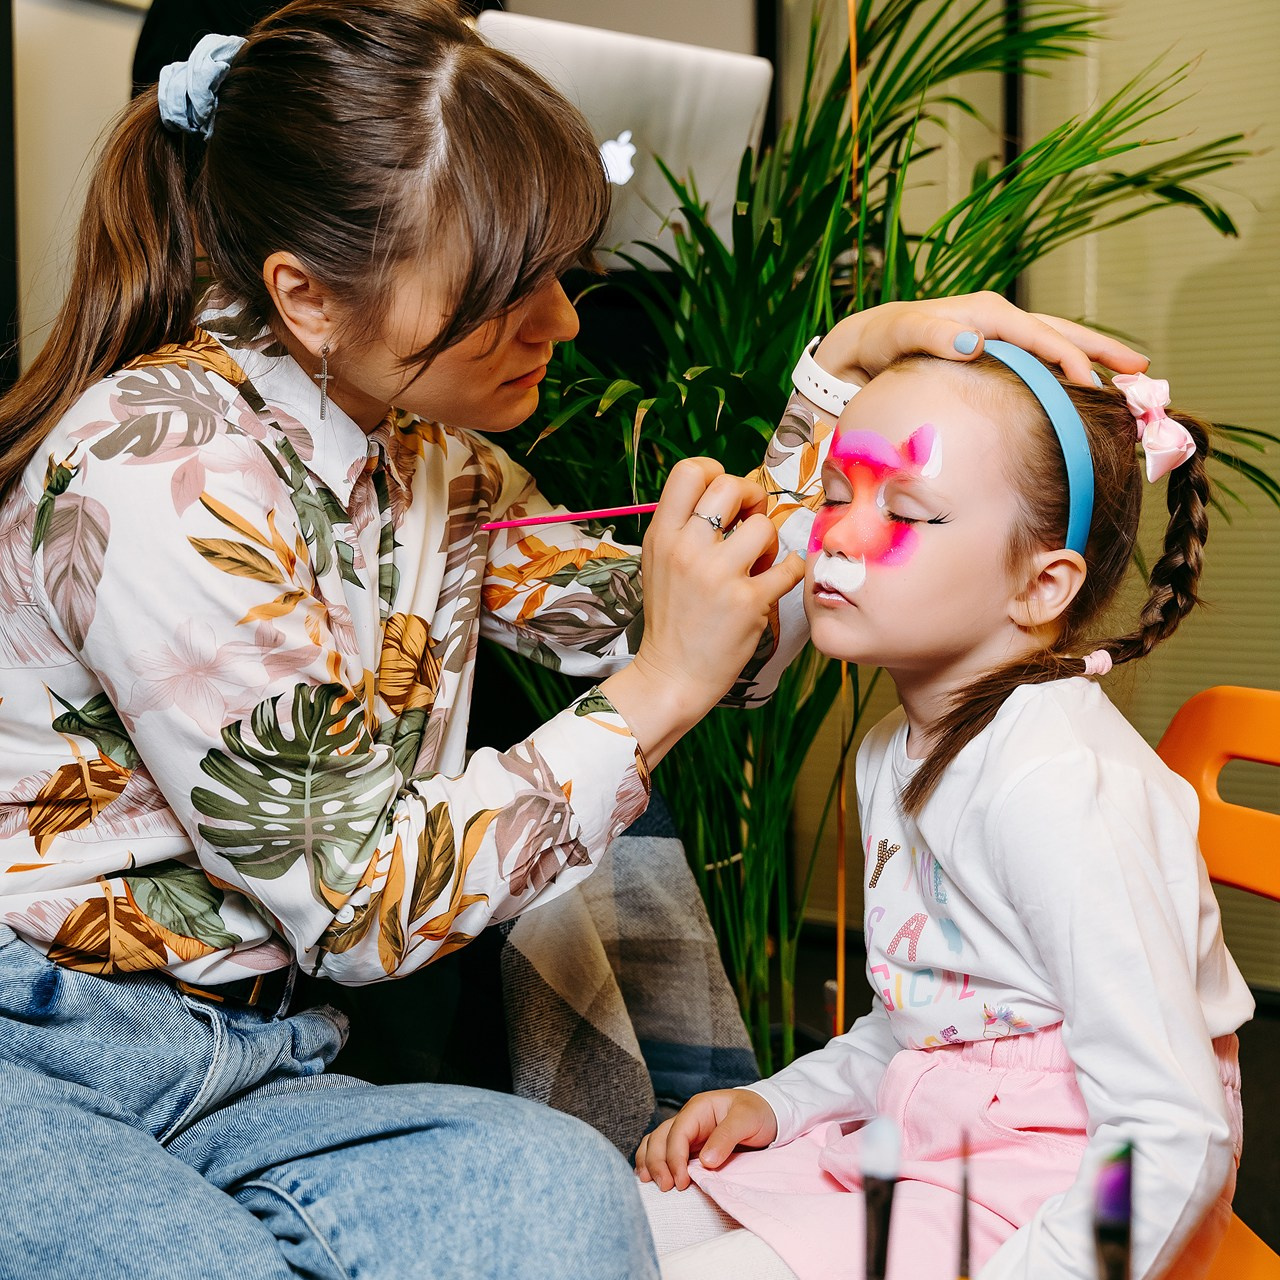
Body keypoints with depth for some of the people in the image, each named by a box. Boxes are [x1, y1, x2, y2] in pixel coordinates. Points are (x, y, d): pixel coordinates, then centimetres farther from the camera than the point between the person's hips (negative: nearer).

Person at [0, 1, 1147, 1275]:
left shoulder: (429, 463, 6)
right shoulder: (159, 472, -20)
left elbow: (690, 630, 13)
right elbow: (352, 902, -17)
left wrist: (856, 362, 6)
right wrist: (656, 691, -16)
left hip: (239, 1068, 6)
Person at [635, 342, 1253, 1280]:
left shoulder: (1052, 786, -25)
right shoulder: (891, 758, 6)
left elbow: (1175, 1139, -26)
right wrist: (779, 1100, 7)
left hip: (1045, 1204, -8)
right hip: (919, 1152, 8)